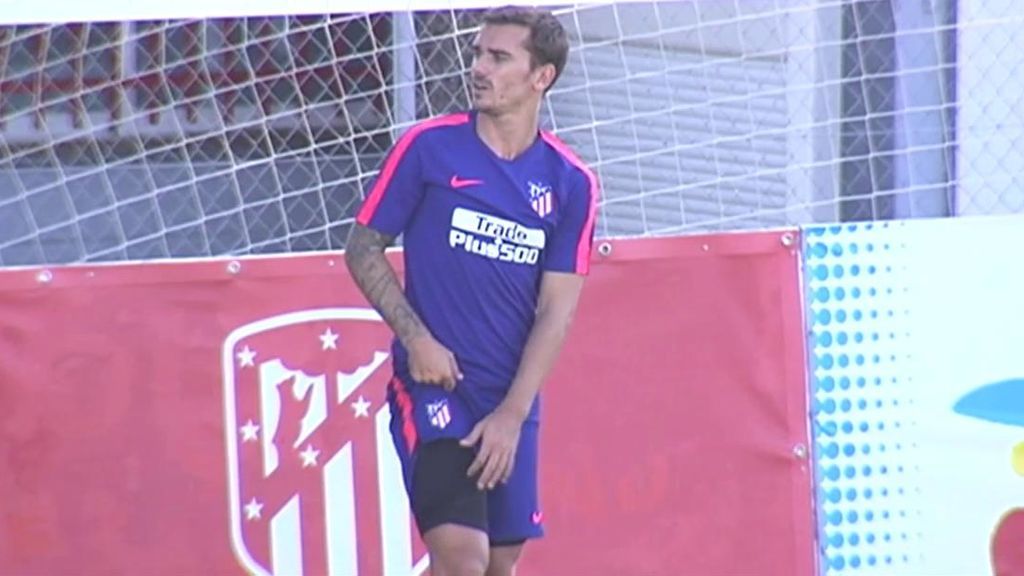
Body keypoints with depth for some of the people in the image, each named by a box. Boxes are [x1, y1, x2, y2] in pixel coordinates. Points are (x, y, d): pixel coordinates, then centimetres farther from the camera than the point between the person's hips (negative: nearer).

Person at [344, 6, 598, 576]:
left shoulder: (571, 183, 2)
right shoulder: (428, 147, -3)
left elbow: (556, 310, 0)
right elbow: (363, 250, 3)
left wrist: (512, 414, -10)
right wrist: (415, 338, -11)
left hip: (512, 406, 3)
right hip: (432, 387, -3)